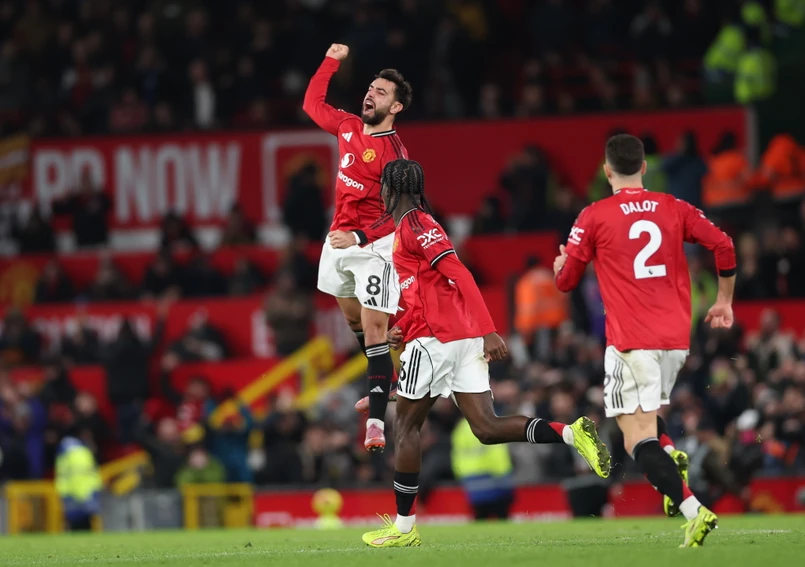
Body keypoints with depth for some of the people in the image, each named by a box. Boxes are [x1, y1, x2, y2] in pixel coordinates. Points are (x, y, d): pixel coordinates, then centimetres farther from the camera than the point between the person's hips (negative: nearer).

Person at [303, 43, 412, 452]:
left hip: (373, 248, -8)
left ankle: (376, 422, -18)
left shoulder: (394, 153, -18)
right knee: (354, 320, 21)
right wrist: (331, 61, 18)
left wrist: (360, 238, -30)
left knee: (374, 327, -14)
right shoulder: (349, 127, 4)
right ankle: (382, 387, 40)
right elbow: (312, 104, 22)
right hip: (339, 241, 8)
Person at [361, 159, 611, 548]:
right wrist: (403, 328, 19)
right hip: (465, 338, 9)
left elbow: (459, 276, -18)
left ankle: (404, 527, 7)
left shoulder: (414, 226, -8)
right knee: (487, 427, 0)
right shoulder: (418, 225, 23)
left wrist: (488, 331, -25)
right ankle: (572, 433, -18)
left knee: (406, 426, 3)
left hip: (435, 339, -9)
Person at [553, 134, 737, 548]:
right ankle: (672, 457, 1)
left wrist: (560, 264, 29)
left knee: (638, 439, -7)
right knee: (646, 410, 30)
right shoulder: (673, 208, 8)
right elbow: (723, 246, 3)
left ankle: (693, 510, -25)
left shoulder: (594, 217, -1)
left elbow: (565, 281, 4)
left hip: (631, 341, -5)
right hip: (676, 338, 5)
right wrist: (724, 301, 17)